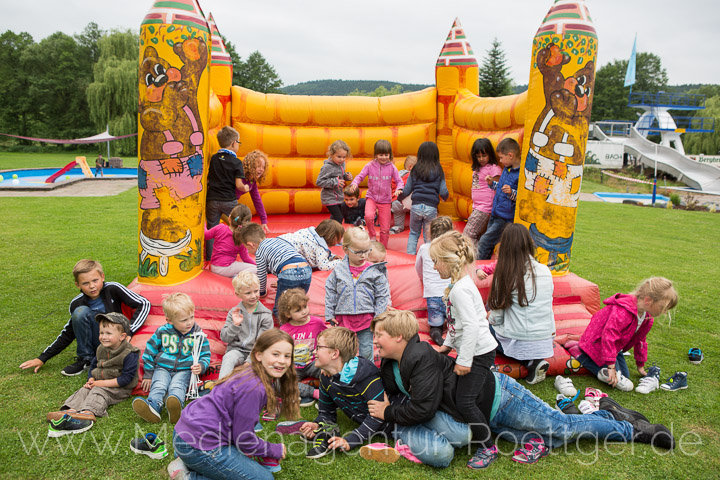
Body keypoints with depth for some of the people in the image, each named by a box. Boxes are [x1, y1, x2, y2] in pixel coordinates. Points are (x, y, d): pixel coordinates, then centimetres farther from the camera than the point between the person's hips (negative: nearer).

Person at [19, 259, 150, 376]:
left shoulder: (113, 289, -13)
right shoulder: (77, 303, -4)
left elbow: (144, 303, -15)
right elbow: (67, 334, 9)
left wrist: (128, 331, -23)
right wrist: (43, 358, 7)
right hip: (97, 342, 2)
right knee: (81, 312, -23)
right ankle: (85, 359, -9)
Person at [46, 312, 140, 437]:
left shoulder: (130, 354, -16)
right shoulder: (101, 349, 9)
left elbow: (126, 378, -18)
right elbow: (93, 366, 22)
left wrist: (103, 383, -18)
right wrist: (91, 380, 1)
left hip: (119, 388, -7)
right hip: (99, 382, 7)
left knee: (99, 391, -30)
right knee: (84, 390, -17)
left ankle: (88, 413, -55)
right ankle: (69, 410, -41)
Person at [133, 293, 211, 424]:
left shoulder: (198, 335, -1)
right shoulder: (162, 331, 0)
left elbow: (205, 356, 7)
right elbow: (150, 351, 10)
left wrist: (201, 366, -17)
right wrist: (148, 374, 10)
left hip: (184, 370, -1)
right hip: (163, 368, 2)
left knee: (177, 387, -31)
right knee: (158, 385, -28)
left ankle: (175, 408, -58)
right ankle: (153, 407, -54)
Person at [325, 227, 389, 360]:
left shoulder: (374, 271, -5)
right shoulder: (339, 270, -2)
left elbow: (382, 296, -2)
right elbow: (330, 292, 5)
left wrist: (379, 317, -5)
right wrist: (330, 314, 3)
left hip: (367, 318, -1)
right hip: (343, 318, 1)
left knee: (366, 352, 9)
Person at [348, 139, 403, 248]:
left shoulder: (392, 167, -3)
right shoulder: (370, 166, -4)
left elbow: (399, 181, -1)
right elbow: (360, 176, -1)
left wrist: (399, 189, -23)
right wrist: (354, 184, -22)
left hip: (385, 200, 1)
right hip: (371, 197, -1)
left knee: (385, 228, 3)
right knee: (368, 216, -31)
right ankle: (372, 236, -3)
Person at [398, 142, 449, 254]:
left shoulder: (415, 170, 4)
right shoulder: (439, 172, 1)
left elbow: (406, 191, 6)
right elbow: (443, 192, -1)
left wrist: (399, 197, 26)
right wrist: (445, 197, 22)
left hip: (416, 206, 1)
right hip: (431, 207, -1)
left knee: (413, 233, 17)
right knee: (428, 237, 10)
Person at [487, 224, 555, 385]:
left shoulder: (505, 274, -16)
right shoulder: (546, 271, -2)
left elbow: (497, 317, -9)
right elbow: (546, 305, 11)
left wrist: (490, 318, 14)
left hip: (519, 343, -5)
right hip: (546, 344, 6)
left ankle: (530, 362, 0)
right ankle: (536, 360, 3)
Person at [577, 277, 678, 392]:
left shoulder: (647, 319, -1)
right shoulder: (623, 312, -34)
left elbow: (640, 341, 15)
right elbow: (609, 336, -37)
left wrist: (640, 366, 22)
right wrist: (611, 366, -34)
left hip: (614, 347, 10)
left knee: (625, 376, 7)